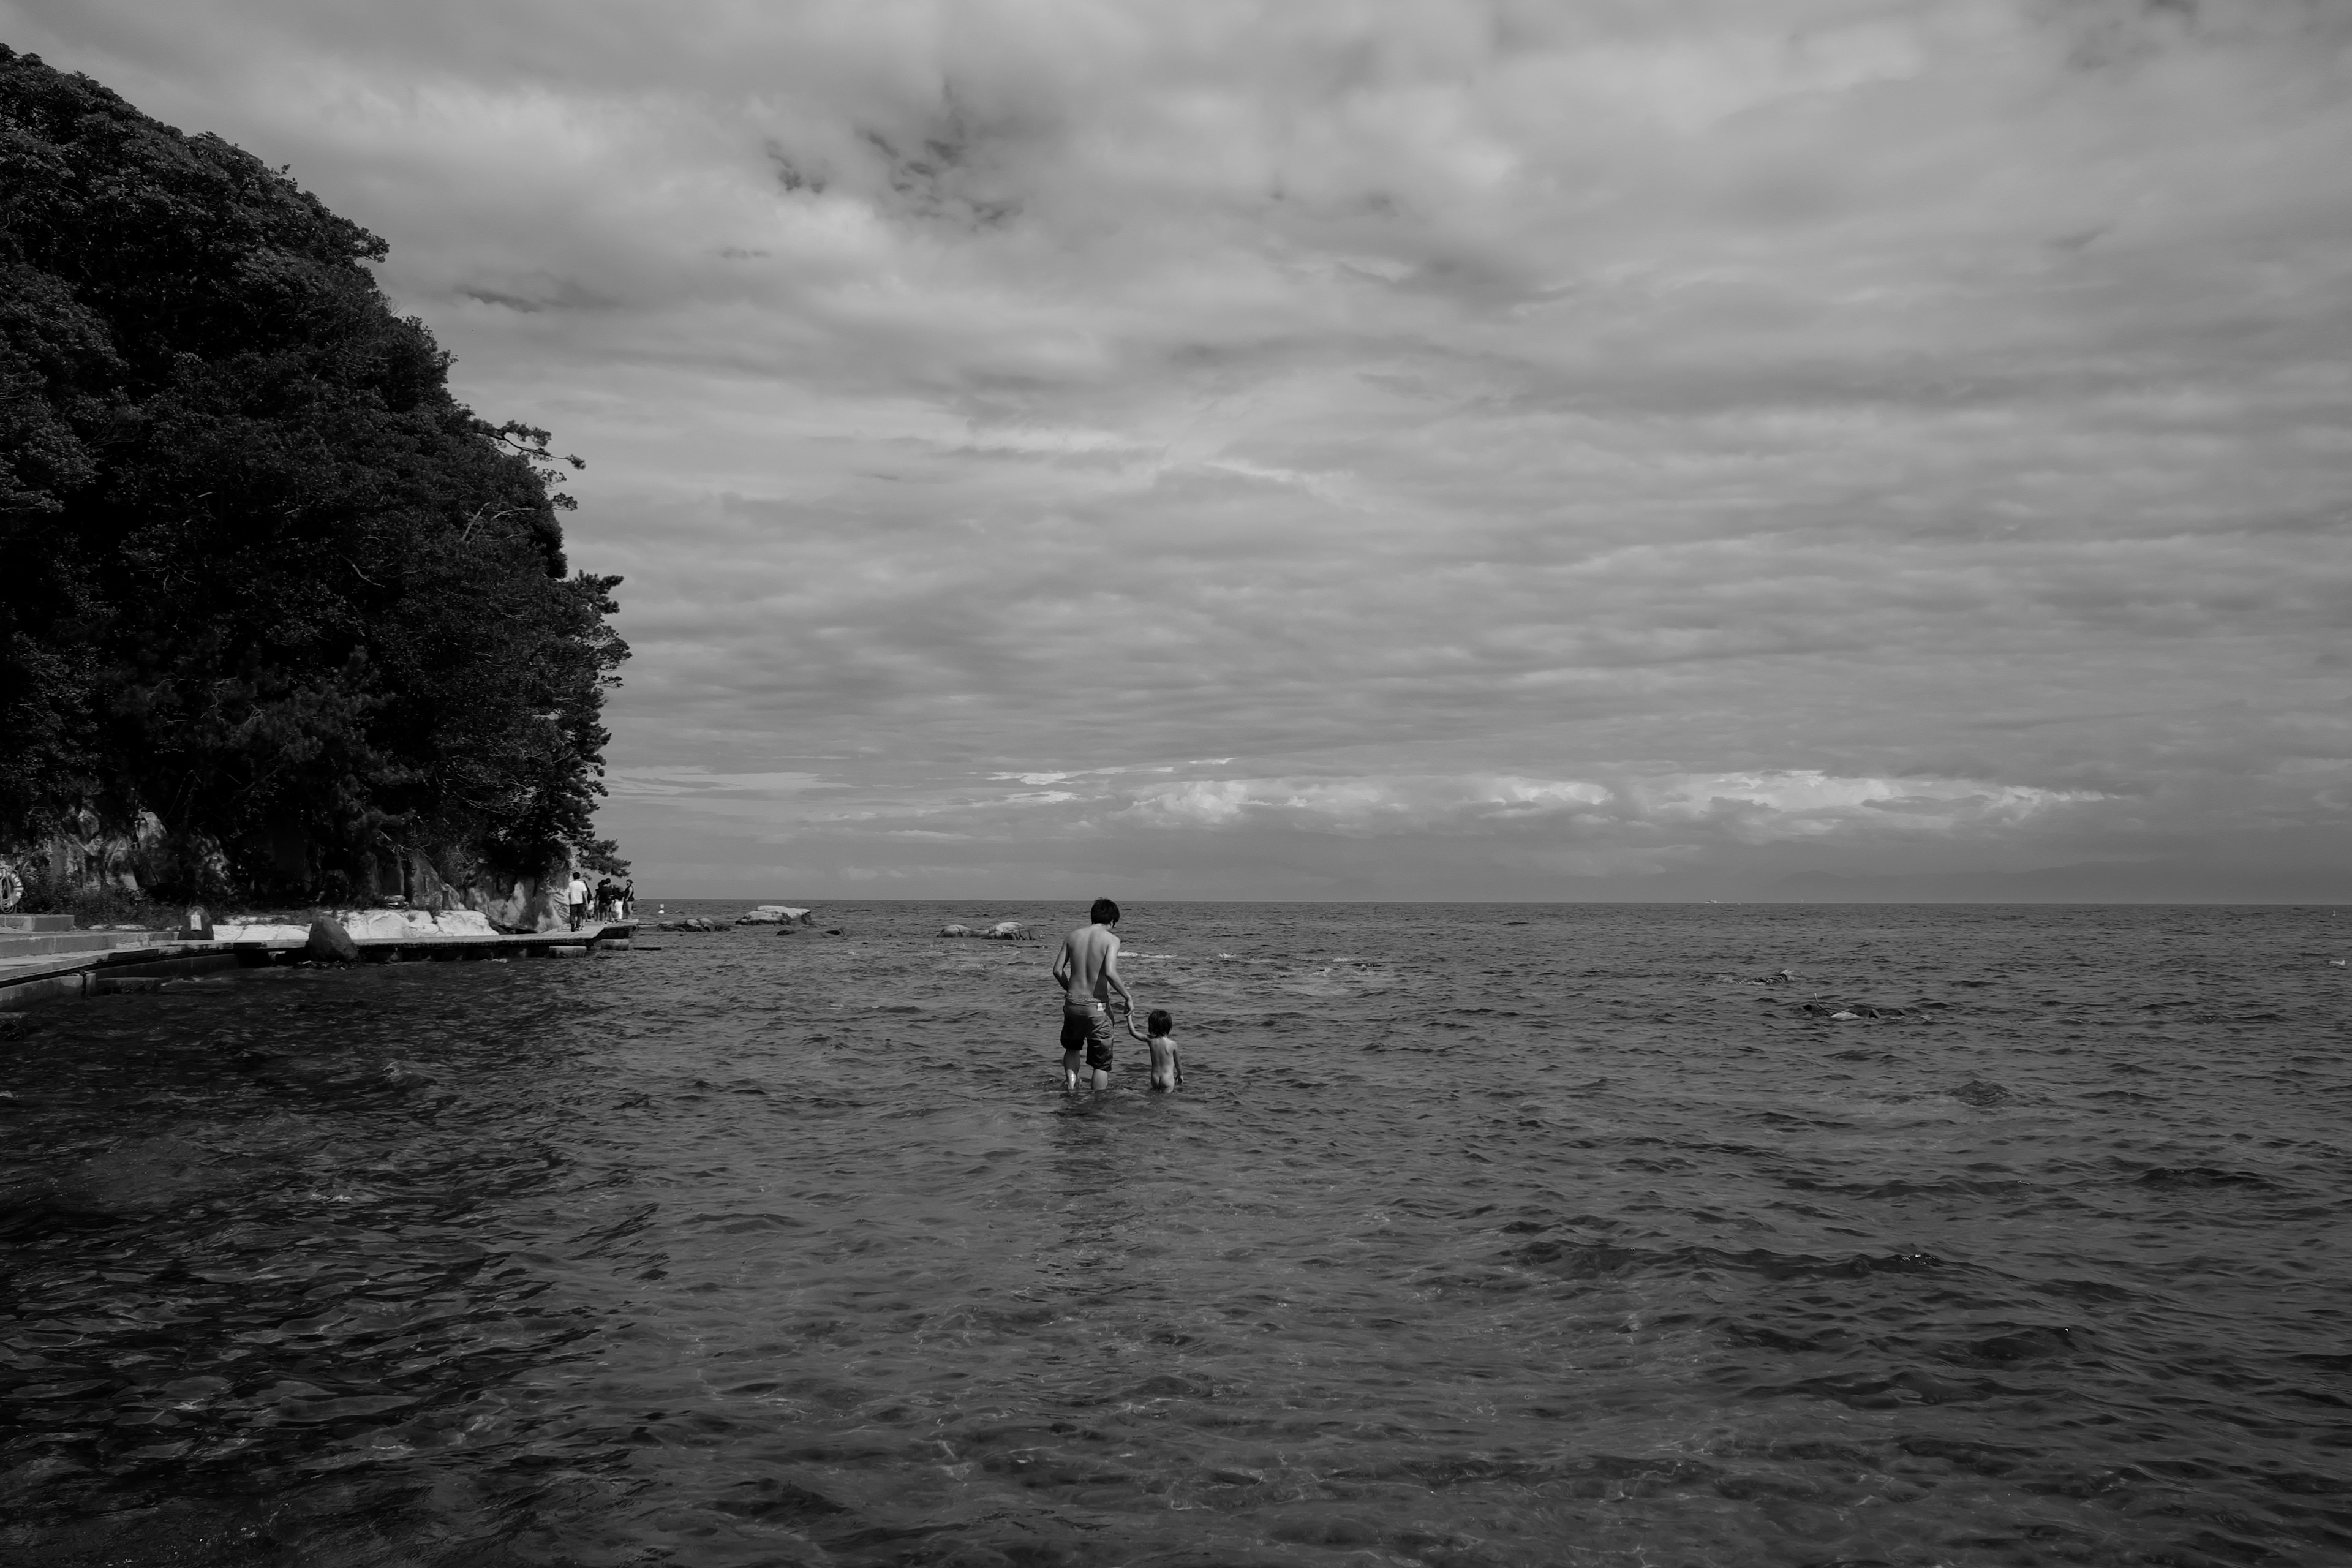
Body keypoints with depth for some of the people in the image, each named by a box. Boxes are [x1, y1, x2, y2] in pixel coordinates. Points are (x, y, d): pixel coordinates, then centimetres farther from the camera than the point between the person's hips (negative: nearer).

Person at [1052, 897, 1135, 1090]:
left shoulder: (1073, 936, 5)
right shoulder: (1111, 939, -9)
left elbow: (1058, 970, 4)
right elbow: (1110, 972, -22)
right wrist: (1128, 997, -11)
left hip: (1073, 1002, 4)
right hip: (1097, 1006, -4)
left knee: (1073, 1047, 30)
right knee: (1101, 1063, 10)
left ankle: (1070, 1079, 8)